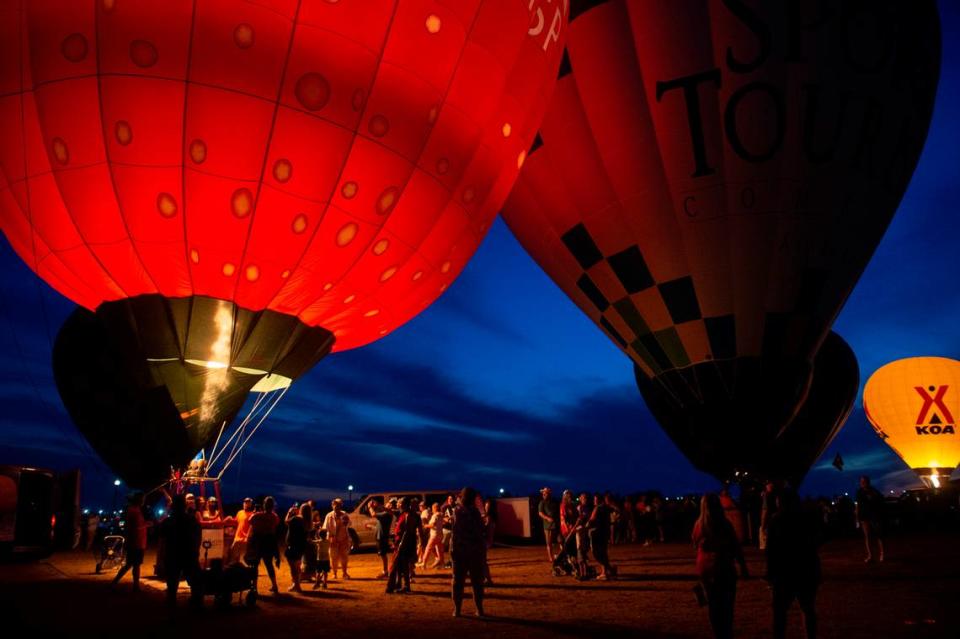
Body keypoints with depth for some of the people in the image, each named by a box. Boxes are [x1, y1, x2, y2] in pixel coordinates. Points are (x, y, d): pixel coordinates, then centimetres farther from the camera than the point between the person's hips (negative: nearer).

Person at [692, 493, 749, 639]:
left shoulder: (698, 525, -2)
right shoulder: (725, 523, -11)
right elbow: (736, 547, -6)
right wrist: (743, 566, 5)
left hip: (705, 570, 3)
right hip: (724, 569, -3)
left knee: (714, 606, 15)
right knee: (727, 606, 7)